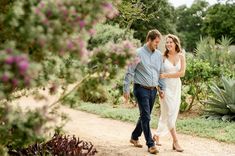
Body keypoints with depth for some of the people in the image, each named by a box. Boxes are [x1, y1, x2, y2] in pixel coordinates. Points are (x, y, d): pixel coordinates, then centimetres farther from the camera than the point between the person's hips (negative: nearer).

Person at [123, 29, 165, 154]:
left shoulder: (159, 54, 9)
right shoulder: (138, 53, -8)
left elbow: (161, 73, 16)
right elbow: (129, 72, -7)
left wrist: (162, 88, 11)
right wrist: (126, 89, -9)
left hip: (153, 90, 6)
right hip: (141, 89, -6)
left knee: (145, 116, 14)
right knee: (145, 117, -7)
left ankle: (134, 137, 32)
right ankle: (151, 145, -3)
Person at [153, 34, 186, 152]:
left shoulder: (181, 56, 2)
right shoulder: (163, 57, -4)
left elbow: (182, 73, -6)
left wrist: (166, 75, -15)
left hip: (176, 87, 3)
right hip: (165, 87, -3)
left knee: (166, 114, 10)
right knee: (169, 113, -8)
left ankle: (157, 135, 28)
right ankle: (175, 142, -5)